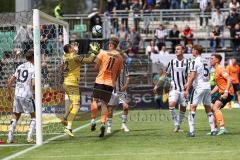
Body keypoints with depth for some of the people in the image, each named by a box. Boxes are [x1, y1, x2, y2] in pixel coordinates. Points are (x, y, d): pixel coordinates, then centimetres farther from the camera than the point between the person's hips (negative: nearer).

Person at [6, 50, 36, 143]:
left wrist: (8, 93, 24)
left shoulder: (19, 67, 13)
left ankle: (10, 137, 11)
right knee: (34, 116, 8)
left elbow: (10, 81, 14)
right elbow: (33, 84, -16)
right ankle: (29, 137, -4)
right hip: (27, 95, -5)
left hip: (17, 95, 6)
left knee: (15, 116, 17)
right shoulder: (33, 68, -5)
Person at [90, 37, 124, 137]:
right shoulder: (120, 57, 4)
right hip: (111, 83, 2)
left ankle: (93, 120, -2)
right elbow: (118, 73, 10)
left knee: (95, 100, 10)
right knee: (104, 104, 4)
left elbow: (96, 67, -1)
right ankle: (103, 123, -11)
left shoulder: (103, 53, -4)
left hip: (100, 81, -2)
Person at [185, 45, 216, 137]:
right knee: (208, 109, 12)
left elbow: (192, 77, -16)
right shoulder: (206, 62, 14)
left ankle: (191, 131, -10)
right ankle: (213, 130, 8)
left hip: (198, 87, -7)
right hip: (207, 87, 7)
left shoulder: (195, 62, -9)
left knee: (192, 108, -3)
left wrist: (187, 89, -11)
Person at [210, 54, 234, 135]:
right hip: (222, 92, 11)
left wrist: (226, 91, -30)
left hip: (227, 93, -11)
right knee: (211, 108, 13)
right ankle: (214, 129, 20)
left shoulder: (220, 68, -11)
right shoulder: (216, 70, 20)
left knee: (215, 107, -25)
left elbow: (229, 79, -22)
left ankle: (222, 128, -32)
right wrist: (210, 93, 20)